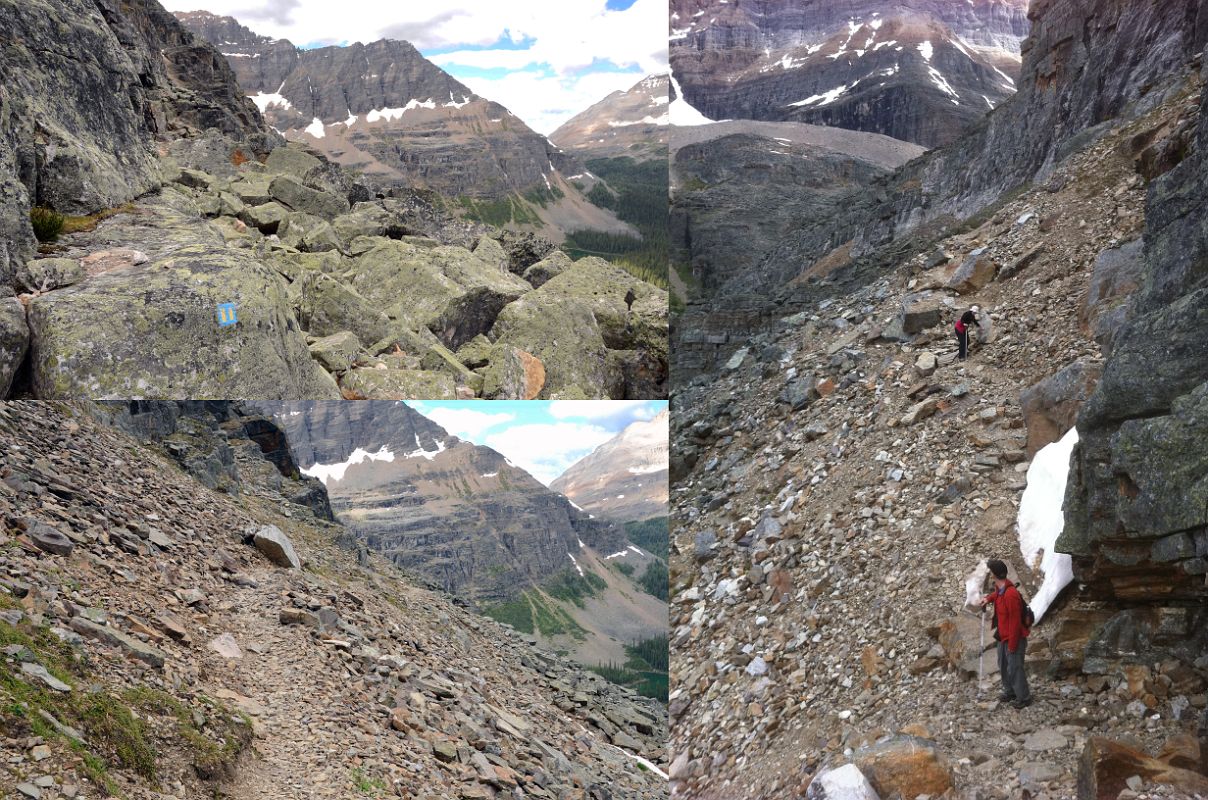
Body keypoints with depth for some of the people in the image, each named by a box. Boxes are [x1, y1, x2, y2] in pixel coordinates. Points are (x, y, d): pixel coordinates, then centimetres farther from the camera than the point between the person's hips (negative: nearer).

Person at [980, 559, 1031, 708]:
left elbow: (1015, 622, -26)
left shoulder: (1011, 595, -31)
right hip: (1003, 636, 9)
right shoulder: (1000, 588, -2)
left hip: (1014, 638, -9)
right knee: (1003, 665, 21)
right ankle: (1010, 692, 39)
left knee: (1014, 669, 3)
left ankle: (1024, 698, 20)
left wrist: (1012, 645, -20)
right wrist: (989, 598, 5)